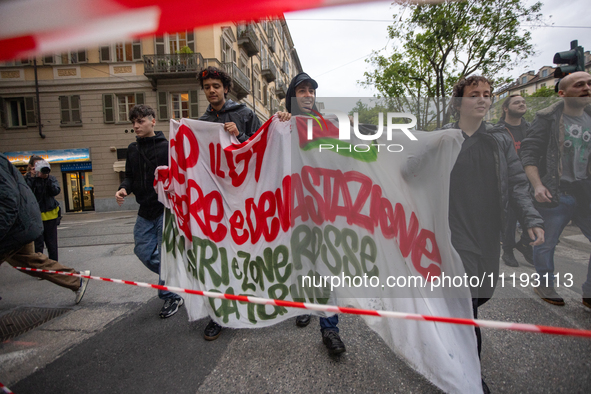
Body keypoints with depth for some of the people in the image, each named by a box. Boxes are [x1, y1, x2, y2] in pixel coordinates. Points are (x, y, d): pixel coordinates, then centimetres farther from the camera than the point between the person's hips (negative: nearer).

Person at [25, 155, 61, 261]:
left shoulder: (51, 178, 7)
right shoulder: (27, 179, 0)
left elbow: (56, 191, -9)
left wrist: (47, 178, -18)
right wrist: (32, 178, -17)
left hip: (50, 215, 2)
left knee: (52, 244, 9)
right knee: (38, 245, -2)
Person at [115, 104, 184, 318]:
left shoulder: (167, 147, -8)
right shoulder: (132, 149, 12)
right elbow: (130, 176, 16)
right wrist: (124, 188, -4)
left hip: (165, 210, -7)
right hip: (145, 211, 7)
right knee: (144, 253, 11)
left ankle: (171, 296, 18)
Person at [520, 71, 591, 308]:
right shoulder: (547, 118, -4)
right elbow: (529, 153, -9)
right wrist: (537, 185, -20)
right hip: (555, 195, -5)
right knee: (546, 244, 8)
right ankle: (544, 285, 29)